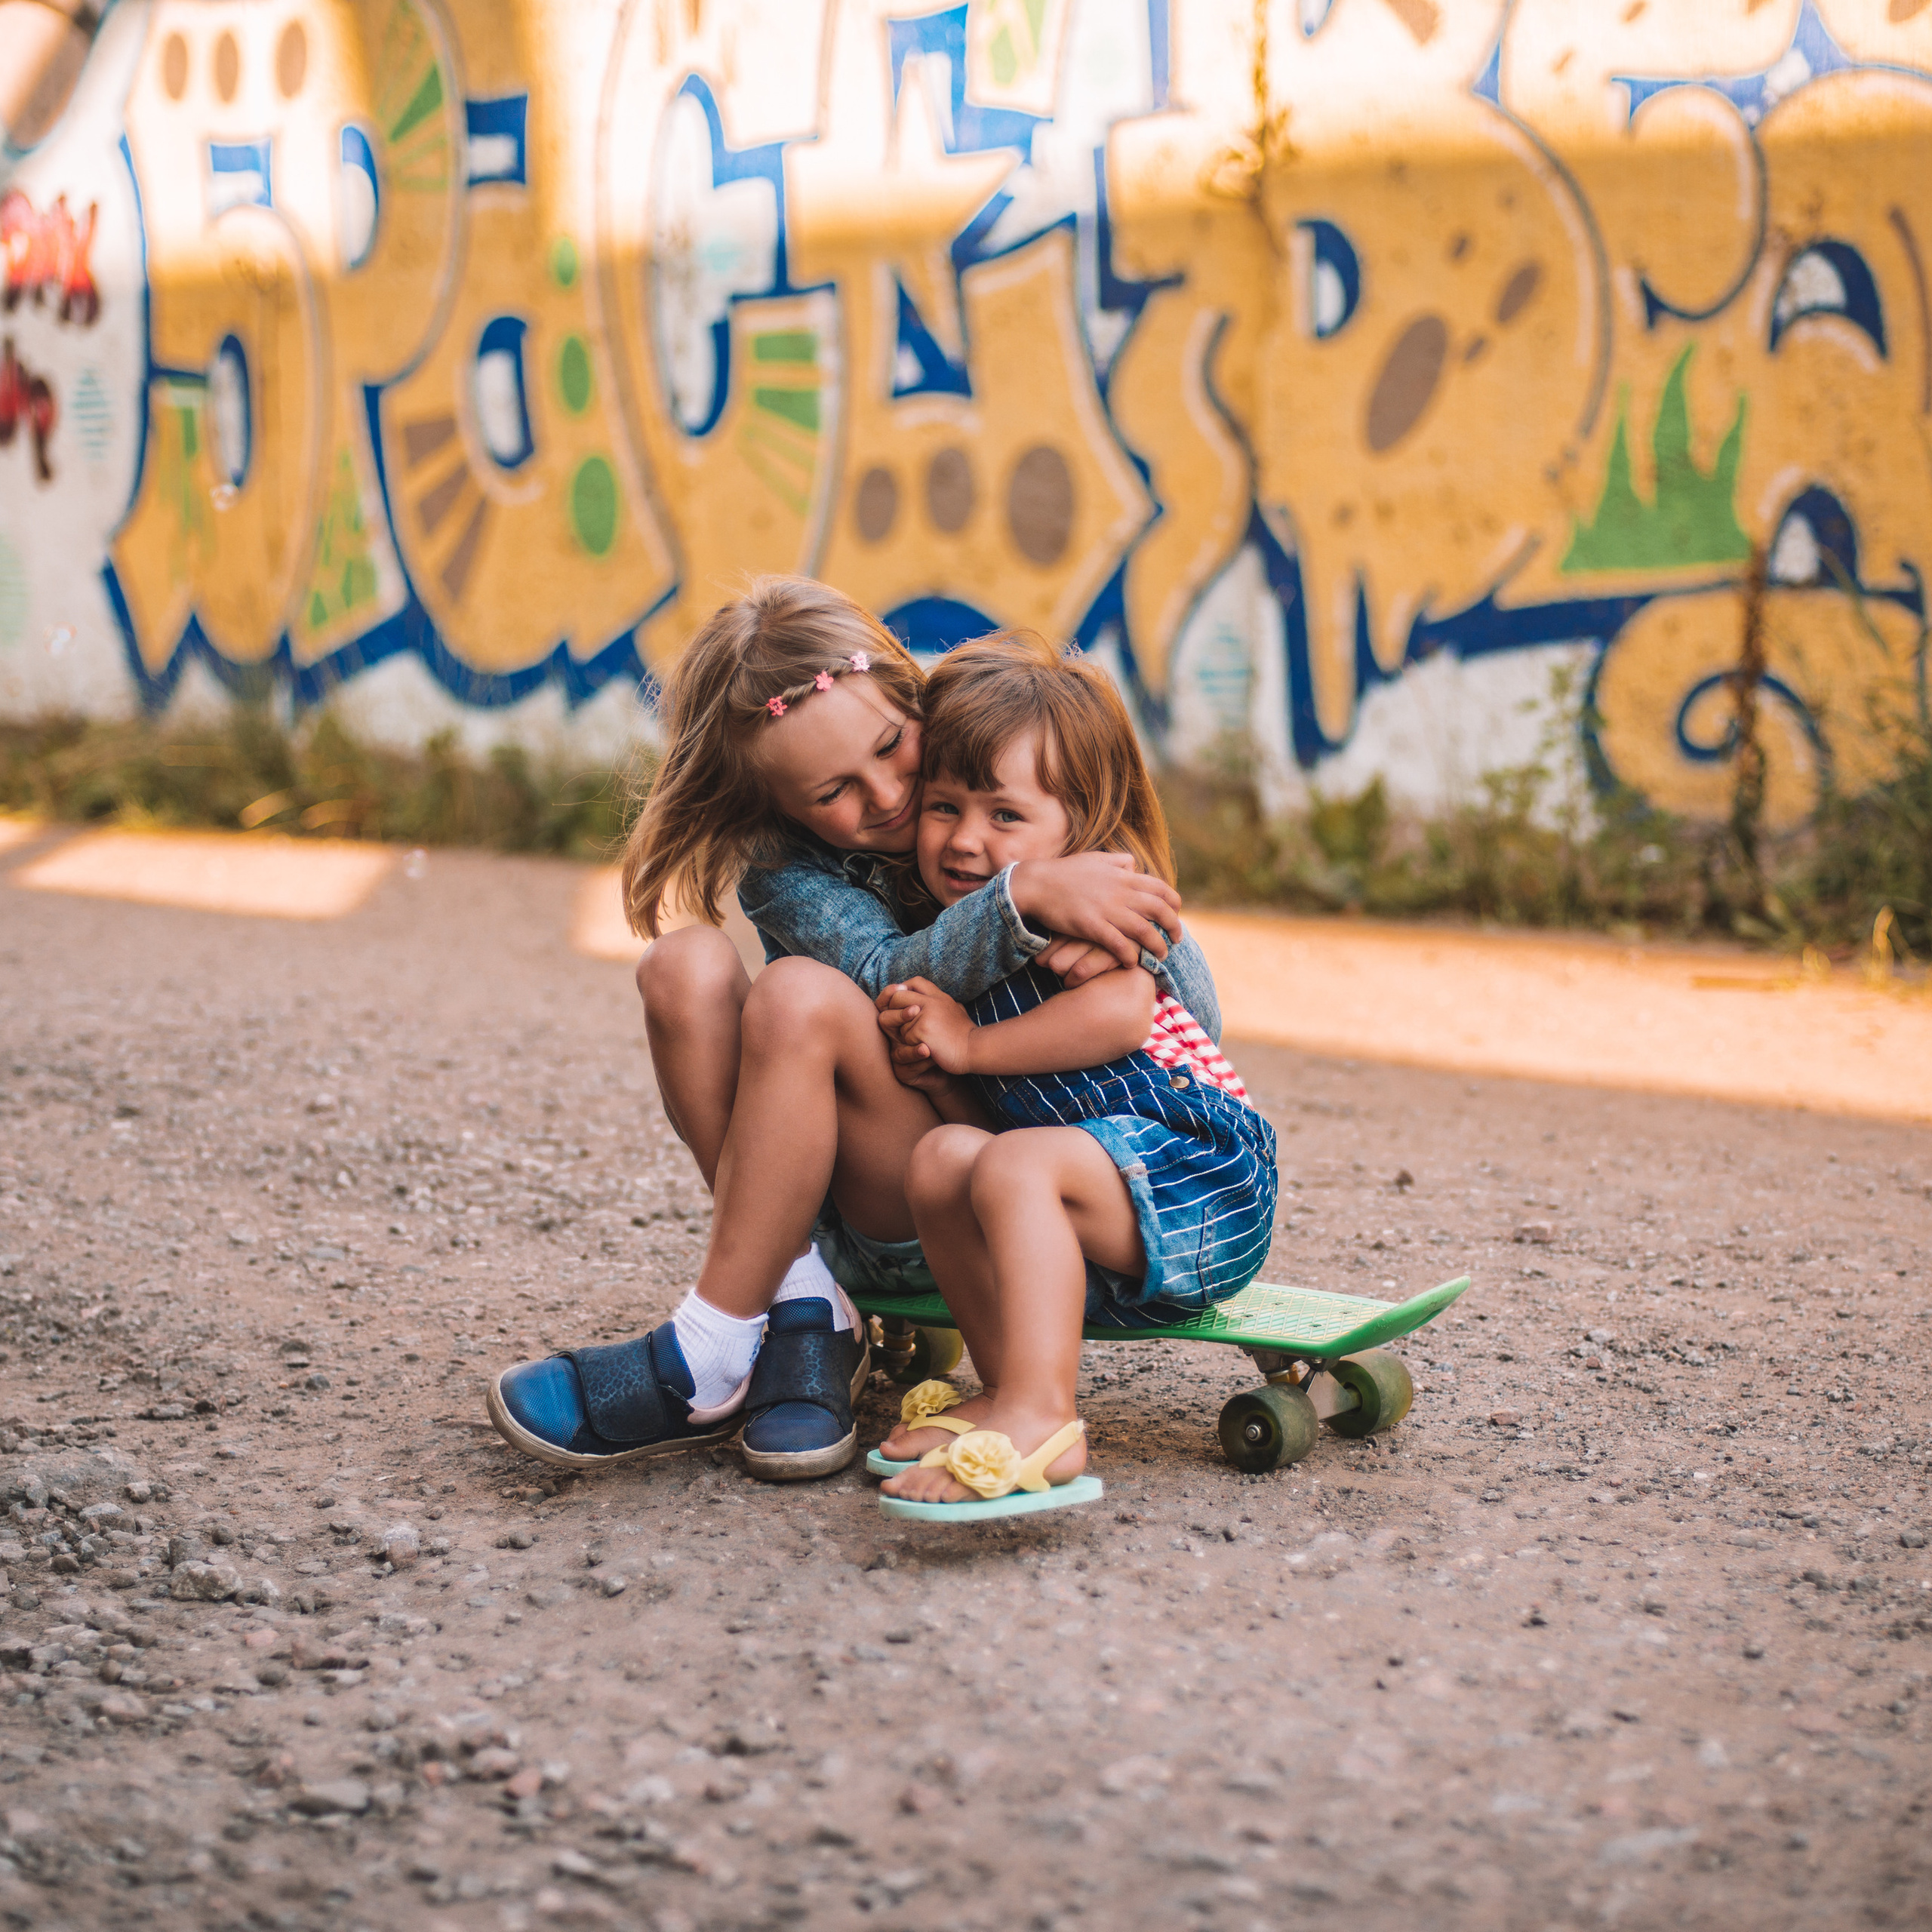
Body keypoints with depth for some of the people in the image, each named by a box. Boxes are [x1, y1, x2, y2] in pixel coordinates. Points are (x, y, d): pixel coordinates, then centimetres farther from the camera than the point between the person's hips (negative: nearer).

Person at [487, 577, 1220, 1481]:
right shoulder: (783, 869, -3)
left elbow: (1194, 1015, -3)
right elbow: (890, 977, -24)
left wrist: (1118, 944, -26)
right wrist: (1027, 896, -39)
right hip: (833, 1210, 3)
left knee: (802, 998, -28)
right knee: (685, 964, -20)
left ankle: (711, 1363, -22)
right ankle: (803, 1313, -19)